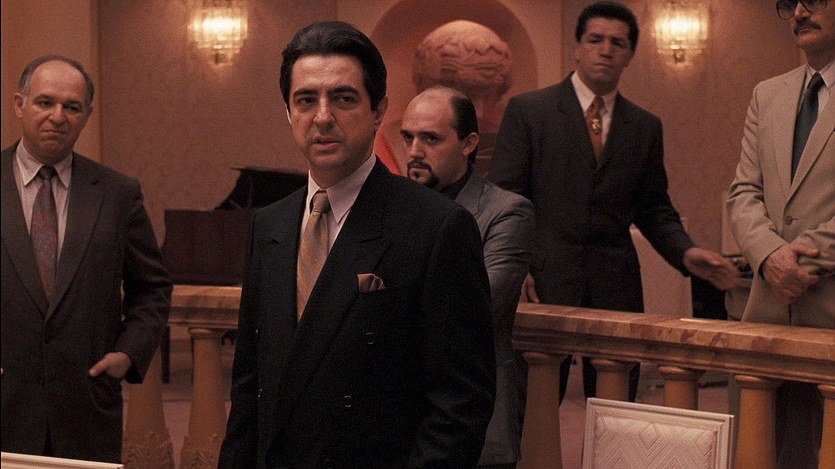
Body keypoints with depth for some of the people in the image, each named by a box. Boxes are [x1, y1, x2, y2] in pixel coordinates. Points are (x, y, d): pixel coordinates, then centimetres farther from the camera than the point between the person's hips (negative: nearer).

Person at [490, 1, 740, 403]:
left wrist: (686, 253, -2)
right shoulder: (527, 111, 3)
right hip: (543, 281, -3)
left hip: (616, 288, 3)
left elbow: (654, 210, 17)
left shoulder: (645, 127, 14)